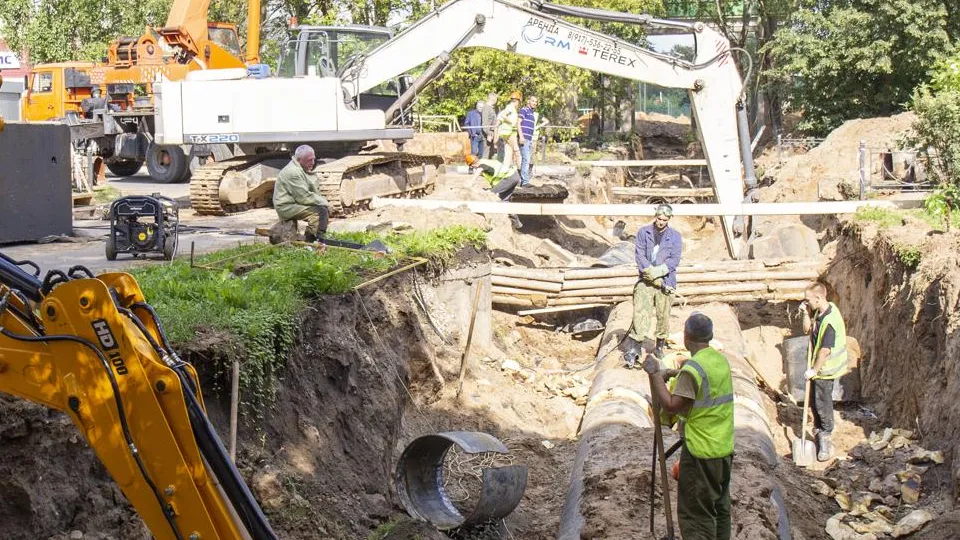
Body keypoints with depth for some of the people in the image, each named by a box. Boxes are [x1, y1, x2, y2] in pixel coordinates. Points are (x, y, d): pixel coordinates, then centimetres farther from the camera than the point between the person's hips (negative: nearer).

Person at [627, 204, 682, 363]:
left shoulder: (675, 236, 4)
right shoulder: (643, 232, 3)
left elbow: (674, 260, -4)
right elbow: (640, 256, -4)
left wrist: (657, 271, -17)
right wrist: (652, 275, -14)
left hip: (666, 281, 1)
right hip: (645, 281, -1)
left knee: (663, 315, 5)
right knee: (640, 314, -9)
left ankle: (660, 347, 21)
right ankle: (634, 349, -8)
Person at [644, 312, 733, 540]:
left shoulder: (692, 368, -19)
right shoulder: (721, 359, 7)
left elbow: (671, 405, -21)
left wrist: (656, 374, -15)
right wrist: (674, 374, 18)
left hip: (700, 452, -8)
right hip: (724, 448, 9)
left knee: (695, 514, -4)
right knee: (721, 508, 17)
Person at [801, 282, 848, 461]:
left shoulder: (829, 321, -29)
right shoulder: (820, 312, 0)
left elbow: (825, 350, -25)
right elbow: (808, 329, 13)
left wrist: (814, 370, -17)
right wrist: (806, 313, -4)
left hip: (825, 369, -9)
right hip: (816, 366, 9)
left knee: (822, 403, 0)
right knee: (814, 401, 19)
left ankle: (826, 441, 11)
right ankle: (819, 432, 35)